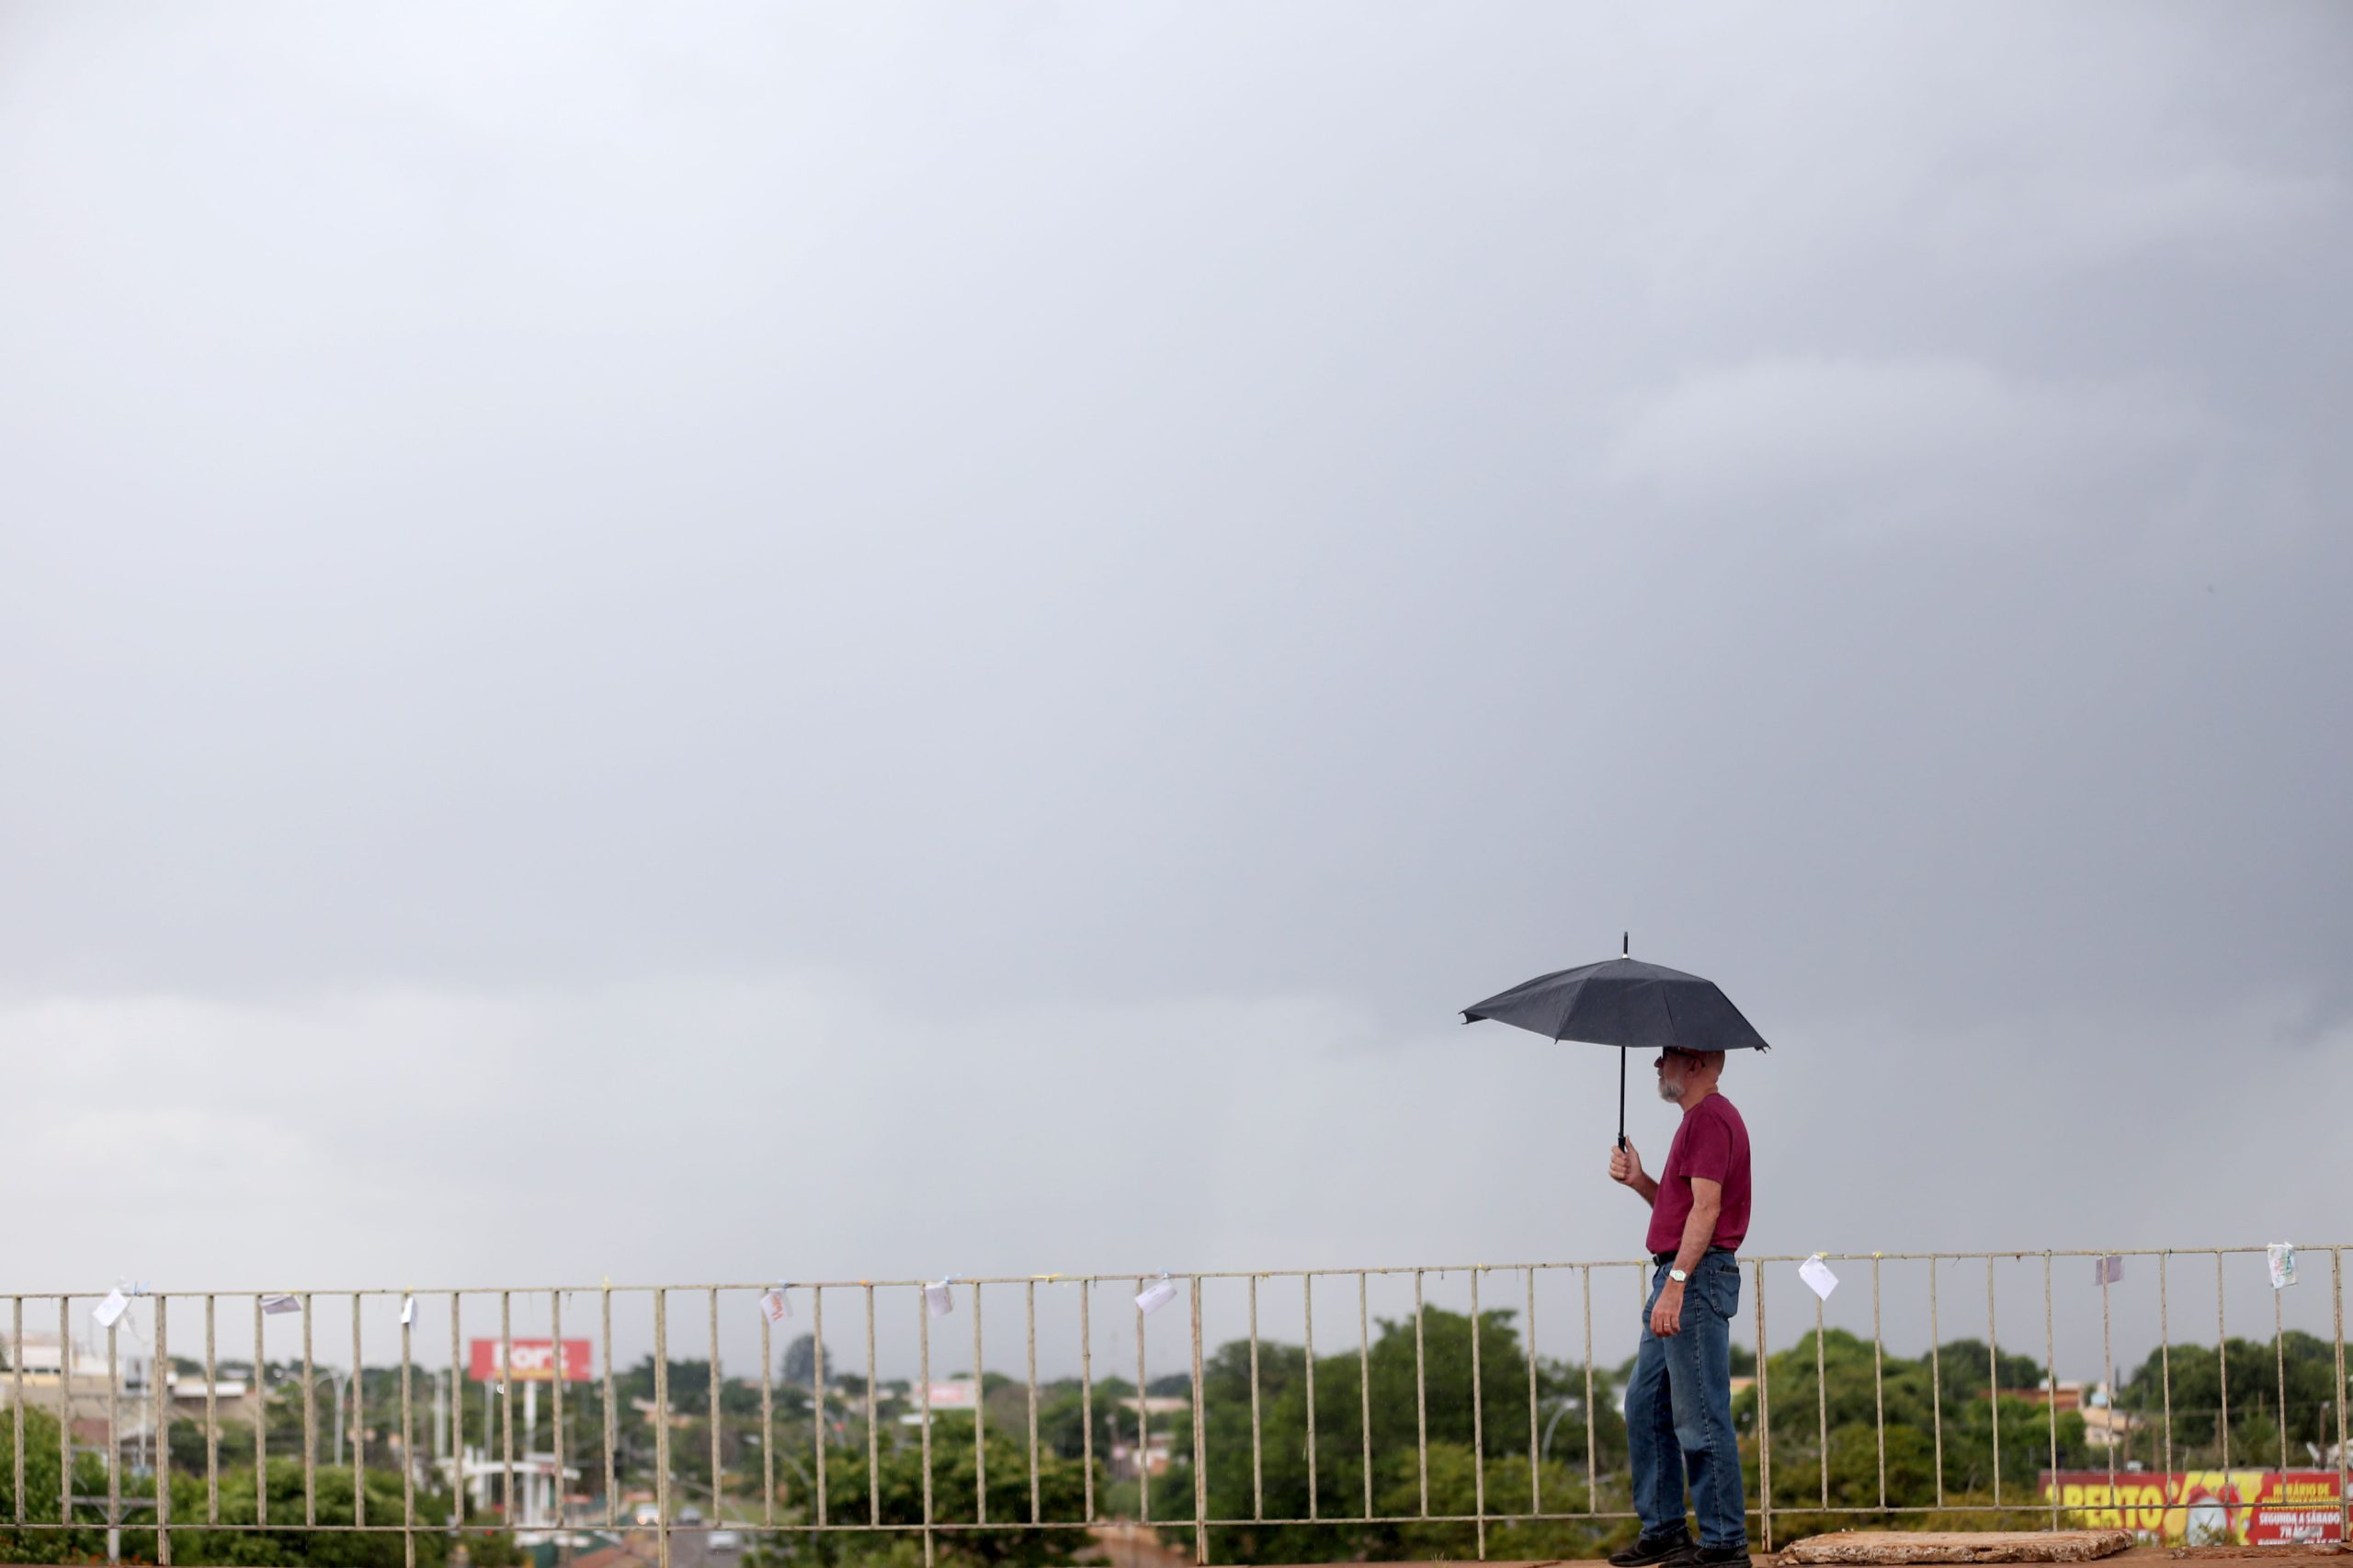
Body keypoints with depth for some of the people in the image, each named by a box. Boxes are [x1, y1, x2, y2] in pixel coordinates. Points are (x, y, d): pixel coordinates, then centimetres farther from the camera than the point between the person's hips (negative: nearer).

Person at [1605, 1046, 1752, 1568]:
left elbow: (1706, 1208, -21)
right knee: (1645, 1407, 13)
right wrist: (1638, 1180, 8)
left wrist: (1676, 1282, -26)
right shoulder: (1698, 1119, 21)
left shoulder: (1710, 1119, -12)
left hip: (1698, 1276, -11)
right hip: (1678, 1275, 11)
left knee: (1700, 1416, -9)